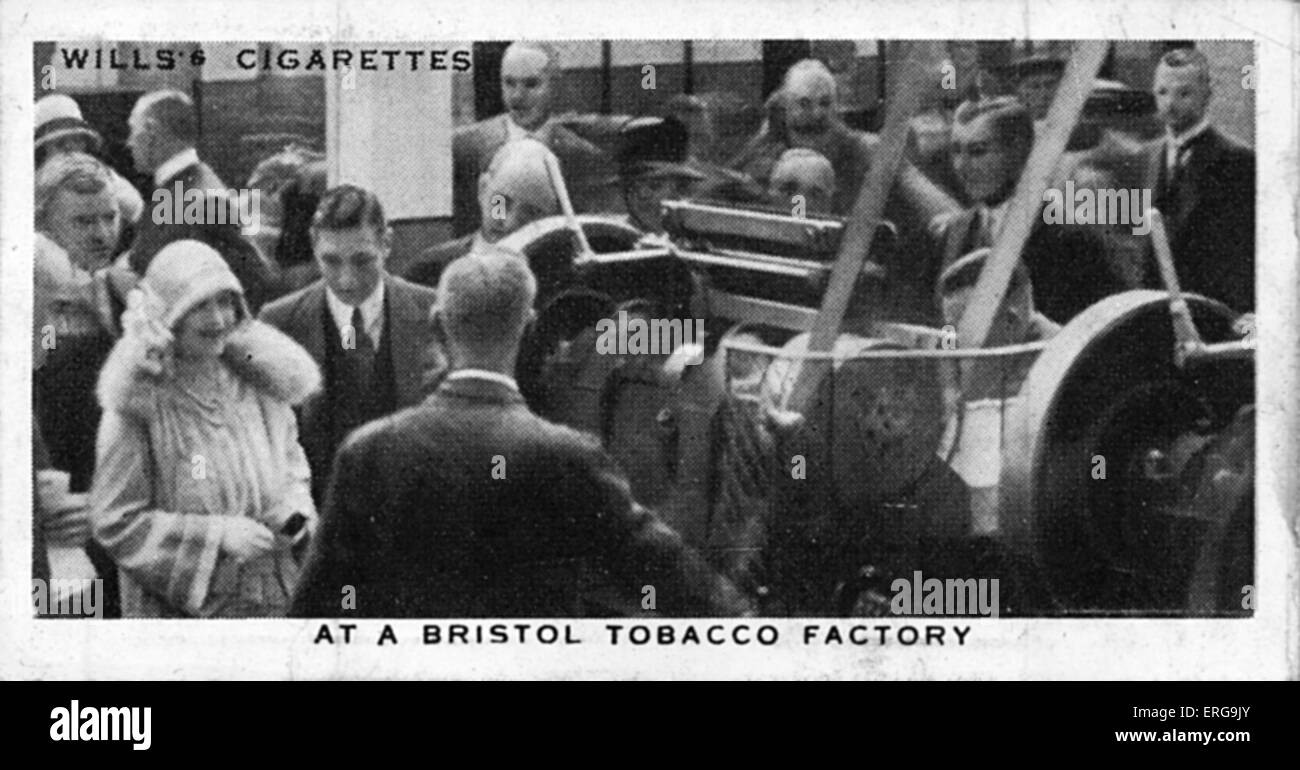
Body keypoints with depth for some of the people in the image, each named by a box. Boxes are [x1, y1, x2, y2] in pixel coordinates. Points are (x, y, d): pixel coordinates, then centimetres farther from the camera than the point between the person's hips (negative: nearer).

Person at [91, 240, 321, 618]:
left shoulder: (257, 382, 4)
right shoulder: (138, 403, -11)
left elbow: (294, 470, 17)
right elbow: (114, 523, -11)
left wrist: (296, 511, -5)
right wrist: (216, 534, -17)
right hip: (180, 611, -4)